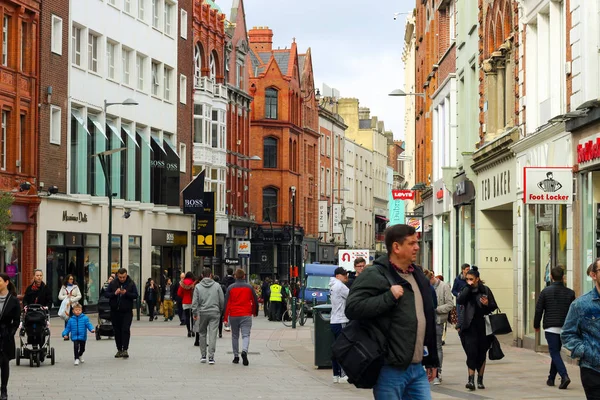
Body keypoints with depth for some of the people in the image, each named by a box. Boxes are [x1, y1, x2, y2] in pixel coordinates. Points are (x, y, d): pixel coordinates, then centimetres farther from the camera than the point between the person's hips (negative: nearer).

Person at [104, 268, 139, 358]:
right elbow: (106, 293, 1)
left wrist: (126, 293, -21)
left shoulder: (131, 283, -2)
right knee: (117, 331, 8)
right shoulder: (113, 283, 3)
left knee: (126, 330, -11)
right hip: (115, 311, 3)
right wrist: (114, 293, -16)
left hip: (127, 311, -3)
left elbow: (136, 295, -5)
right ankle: (119, 350, 16)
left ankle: (125, 349, -9)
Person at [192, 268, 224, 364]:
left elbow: (195, 302, -4)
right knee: (212, 335, -1)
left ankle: (203, 356, 15)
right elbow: (222, 300, 2)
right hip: (214, 313, 0)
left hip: (202, 313, 0)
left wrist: (194, 313, 3)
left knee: (202, 334, 14)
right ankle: (211, 357, -7)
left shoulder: (198, 286, -1)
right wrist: (221, 312, 14)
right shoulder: (217, 286, 0)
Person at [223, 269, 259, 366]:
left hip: (233, 315, 1)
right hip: (246, 315, -1)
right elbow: (255, 301, 8)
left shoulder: (230, 288, 1)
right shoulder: (249, 287, 2)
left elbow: (226, 303, -1)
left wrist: (225, 317, 2)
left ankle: (236, 356, 16)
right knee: (246, 335, -4)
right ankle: (244, 351, -30)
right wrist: (255, 312, 25)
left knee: (235, 336, 13)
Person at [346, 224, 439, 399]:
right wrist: (389, 296, -21)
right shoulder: (375, 275, -7)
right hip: (390, 369, -7)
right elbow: (352, 308, -18)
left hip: (417, 368, 7)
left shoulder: (418, 275, 18)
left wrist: (431, 360, 23)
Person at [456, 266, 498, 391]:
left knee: (481, 353, 7)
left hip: (482, 326, 0)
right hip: (469, 327, 0)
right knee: (471, 352, -10)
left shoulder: (485, 290, 2)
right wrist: (468, 287, -13)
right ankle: (471, 380, -13)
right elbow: (459, 301, -12)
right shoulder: (466, 290, 6)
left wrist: (487, 304, -16)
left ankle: (480, 380, 18)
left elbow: (494, 307, 5)